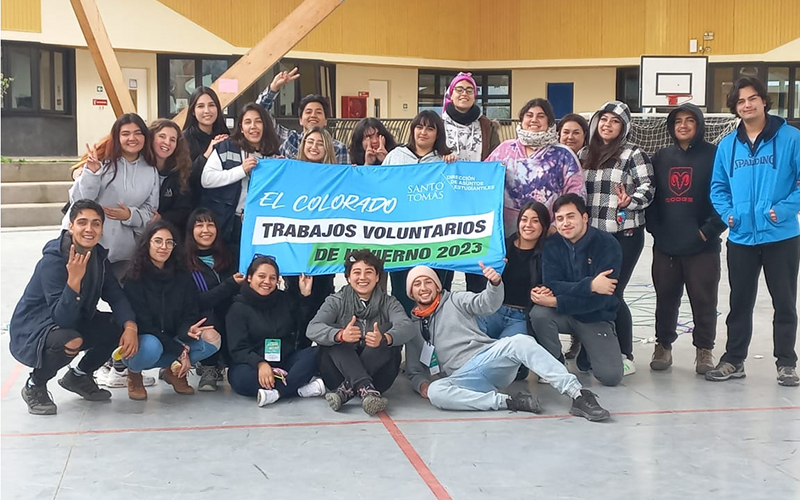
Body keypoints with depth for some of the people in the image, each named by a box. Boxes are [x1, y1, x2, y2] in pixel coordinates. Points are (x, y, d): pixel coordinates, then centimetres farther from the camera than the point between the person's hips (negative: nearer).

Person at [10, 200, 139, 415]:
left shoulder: (98, 256, -4)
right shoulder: (53, 260, -26)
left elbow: (117, 297, -4)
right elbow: (62, 319, -32)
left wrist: (130, 326, -23)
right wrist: (74, 278, -44)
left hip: (74, 324, 7)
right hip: (31, 332, -7)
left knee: (121, 326, -10)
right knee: (68, 340, -37)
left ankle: (80, 375, 15)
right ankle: (34, 387, -5)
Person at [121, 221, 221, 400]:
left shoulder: (182, 277, 4)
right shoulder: (134, 279, -11)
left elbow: (191, 314, -1)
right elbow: (143, 324, -15)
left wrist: (187, 331, -27)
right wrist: (179, 351, -21)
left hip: (172, 342, 4)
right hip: (140, 344, -4)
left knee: (212, 340, -23)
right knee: (150, 346, -40)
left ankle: (173, 371, 3)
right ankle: (134, 374, -4)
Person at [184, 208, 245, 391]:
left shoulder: (226, 255, 6)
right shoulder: (185, 261, -9)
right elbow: (196, 301, -17)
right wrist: (230, 285, -22)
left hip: (228, 320, 4)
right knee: (207, 317, -36)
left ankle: (220, 363, 6)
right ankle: (209, 369, -10)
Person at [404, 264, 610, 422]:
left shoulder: (454, 301, 15)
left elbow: (487, 304, -2)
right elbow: (414, 371, 22)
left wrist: (495, 283, -25)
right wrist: (421, 383, -2)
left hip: (489, 357, -1)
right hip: (463, 376, 1)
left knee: (519, 342, -33)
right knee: (435, 392, -34)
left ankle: (579, 396, -41)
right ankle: (508, 401, -31)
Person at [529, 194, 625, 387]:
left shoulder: (608, 244, -17)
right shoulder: (552, 245, -6)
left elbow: (600, 298, -23)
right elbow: (552, 286, -19)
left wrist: (555, 301, -27)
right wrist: (589, 285, -33)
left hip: (596, 318, -1)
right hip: (564, 314, 2)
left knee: (611, 376, -18)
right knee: (539, 314, -32)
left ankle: (586, 352, 18)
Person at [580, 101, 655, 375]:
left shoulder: (633, 154, -4)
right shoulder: (585, 154, 14)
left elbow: (648, 187, -9)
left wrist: (630, 201, -26)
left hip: (624, 234, -5)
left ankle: (625, 356, 7)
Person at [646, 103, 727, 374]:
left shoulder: (713, 155, -2)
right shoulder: (661, 157, 11)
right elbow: (649, 195, 11)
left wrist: (710, 230, -12)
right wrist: (654, 227, -1)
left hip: (702, 245, -3)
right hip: (665, 244, 3)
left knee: (703, 299, 3)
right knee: (665, 297, 10)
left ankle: (704, 349, 15)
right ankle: (663, 345, 23)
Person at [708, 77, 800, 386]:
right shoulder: (727, 145, 5)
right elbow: (718, 187, 12)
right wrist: (727, 213, -4)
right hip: (741, 238, 3)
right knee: (740, 303, 13)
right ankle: (733, 360, 24)